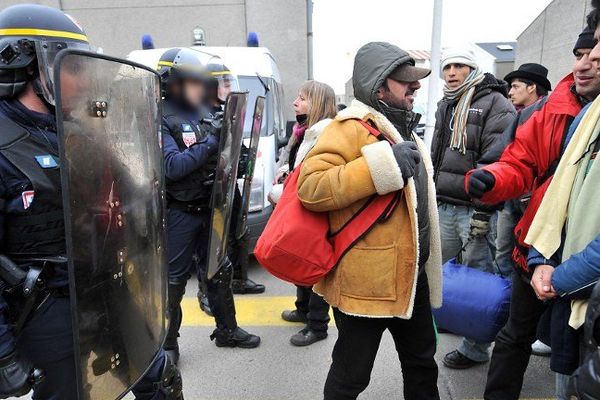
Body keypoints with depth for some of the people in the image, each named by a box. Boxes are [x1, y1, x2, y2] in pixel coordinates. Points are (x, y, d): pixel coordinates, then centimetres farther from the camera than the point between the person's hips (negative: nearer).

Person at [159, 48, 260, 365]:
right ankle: (166, 343, 19)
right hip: (179, 213, -7)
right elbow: (172, 166, -24)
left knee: (219, 270, 16)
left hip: (208, 208, 7)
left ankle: (227, 330, 32)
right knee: (173, 280, 4)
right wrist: (211, 142, -22)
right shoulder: (161, 121, -11)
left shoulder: (201, 117, 10)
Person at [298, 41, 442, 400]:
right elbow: (310, 187, -29)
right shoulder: (351, 128, -17)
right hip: (366, 279, -9)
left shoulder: (402, 127, 14)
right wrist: (382, 166, -30)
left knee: (422, 359, 26)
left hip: (411, 273, 9)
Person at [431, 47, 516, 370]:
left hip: (475, 210, -7)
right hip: (444, 207, 7)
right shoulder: (445, 107, 17)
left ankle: (475, 349, 21)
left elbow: (496, 162, -16)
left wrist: (483, 210, -20)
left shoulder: (495, 104, -8)